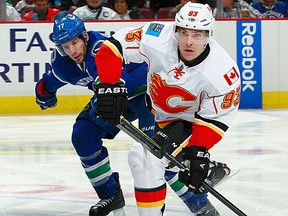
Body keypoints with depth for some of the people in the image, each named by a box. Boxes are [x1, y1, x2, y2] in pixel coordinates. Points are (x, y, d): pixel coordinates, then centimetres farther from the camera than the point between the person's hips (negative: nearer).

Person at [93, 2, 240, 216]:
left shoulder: (224, 72, -32)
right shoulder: (157, 37, -30)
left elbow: (215, 119, -21)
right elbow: (113, 47, -21)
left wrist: (199, 153, -28)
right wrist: (109, 87, -28)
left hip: (188, 120, -5)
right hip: (155, 107, 5)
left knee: (146, 158, -24)